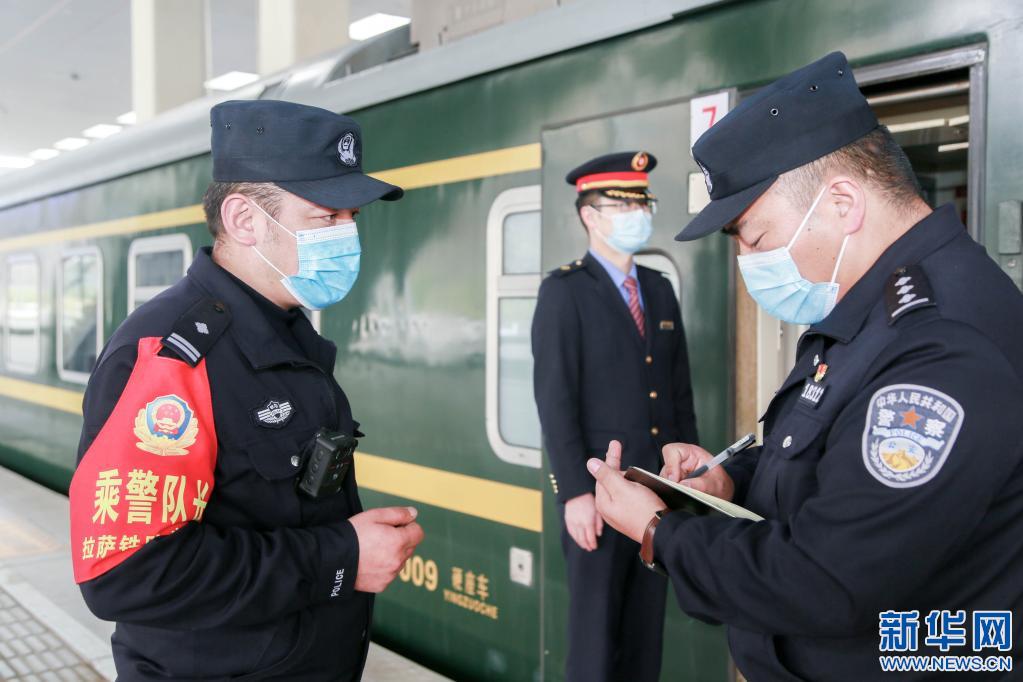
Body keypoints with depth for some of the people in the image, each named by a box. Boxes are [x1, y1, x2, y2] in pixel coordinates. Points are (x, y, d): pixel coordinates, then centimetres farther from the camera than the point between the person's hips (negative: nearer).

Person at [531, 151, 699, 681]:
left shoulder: (660, 290, 12)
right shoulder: (564, 291, -7)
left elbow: (681, 391, 13)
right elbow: (555, 399, -13)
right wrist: (576, 493, -18)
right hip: (599, 491, -5)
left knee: (647, 631, 15)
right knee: (596, 635, 6)